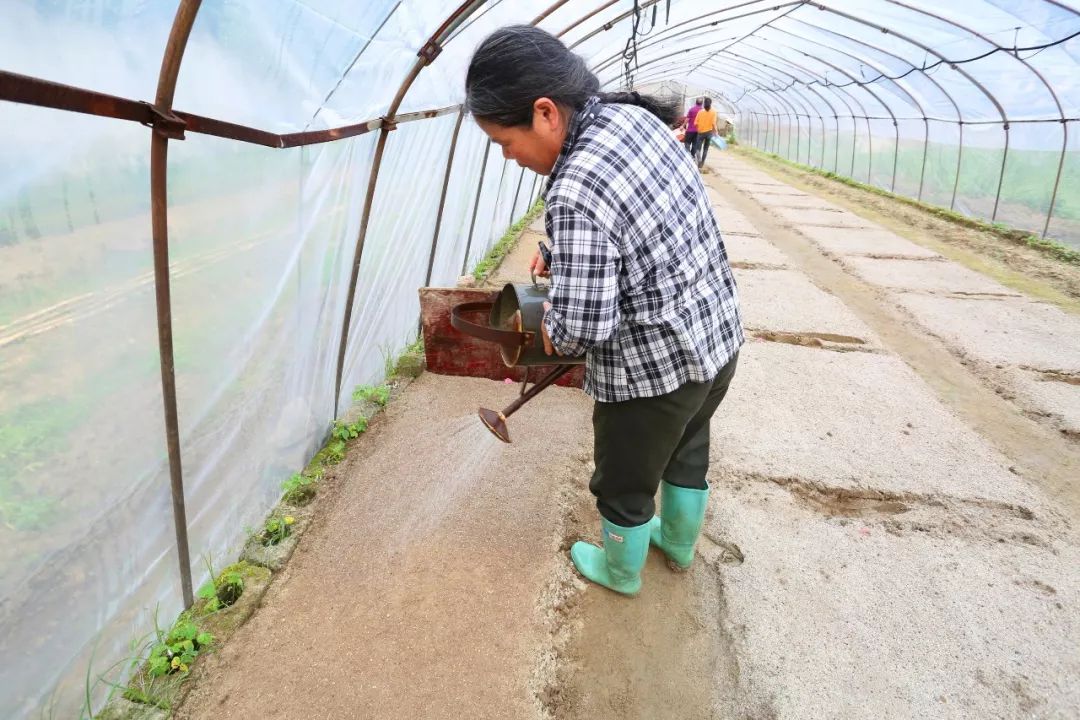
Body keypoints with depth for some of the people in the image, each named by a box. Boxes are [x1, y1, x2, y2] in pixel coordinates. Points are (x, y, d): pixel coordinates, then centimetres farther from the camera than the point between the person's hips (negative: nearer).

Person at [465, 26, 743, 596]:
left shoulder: (574, 196, -31)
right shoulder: (636, 116, -3)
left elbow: (582, 326, -28)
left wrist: (552, 333, -6)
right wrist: (561, 253, 10)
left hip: (654, 371, -8)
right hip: (719, 334, 9)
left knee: (625, 484, 19)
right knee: (688, 452, 30)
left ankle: (621, 572, 46)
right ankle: (679, 543, 56)